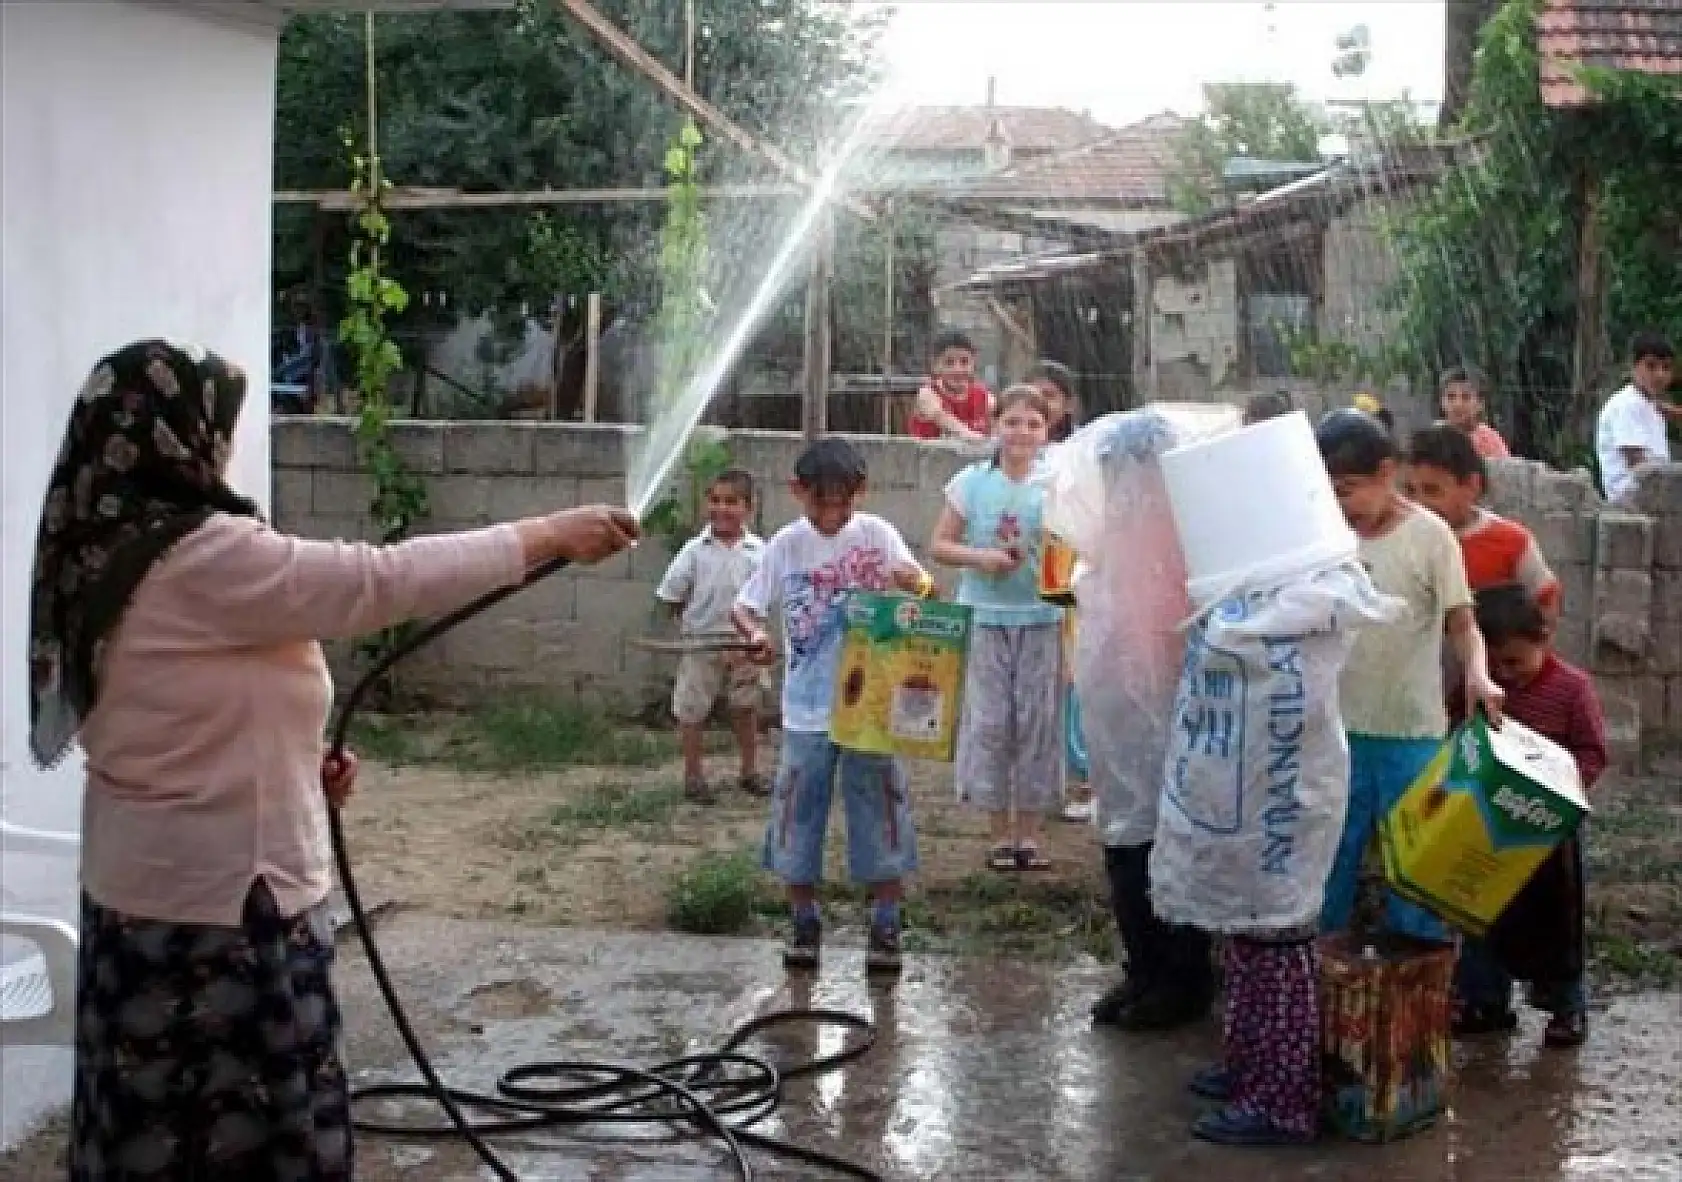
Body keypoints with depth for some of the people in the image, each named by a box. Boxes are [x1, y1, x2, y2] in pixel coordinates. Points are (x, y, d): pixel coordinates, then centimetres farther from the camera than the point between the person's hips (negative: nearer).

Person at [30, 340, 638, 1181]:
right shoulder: (202, 558, -21)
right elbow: (388, 581, -20)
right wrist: (553, 535, -11)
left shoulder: (110, 553, 8)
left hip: (143, 895, 9)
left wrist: (295, 771, 8)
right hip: (219, 903, -9)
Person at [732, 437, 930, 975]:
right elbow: (744, 606, 0)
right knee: (799, 811, 6)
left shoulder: (877, 534, -4)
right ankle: (804, 925, 20)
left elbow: (922, 586, -11)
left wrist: (918, 583, -35)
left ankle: (885, 928, 15)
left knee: (881, 811, 3)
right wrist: (754, 632, -22)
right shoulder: (785, 546, -2)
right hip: (807, 708, 1)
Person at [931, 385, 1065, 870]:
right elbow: (938, 546, 2)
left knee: (1036, 723, 4)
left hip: (1041, 620, 0)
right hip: (984, 619, 0)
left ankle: (1029, 834, 15)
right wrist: (980, 557, -14)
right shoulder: (971, 482, 0)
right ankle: (1001, 835, 12)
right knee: (990, 722, 2)